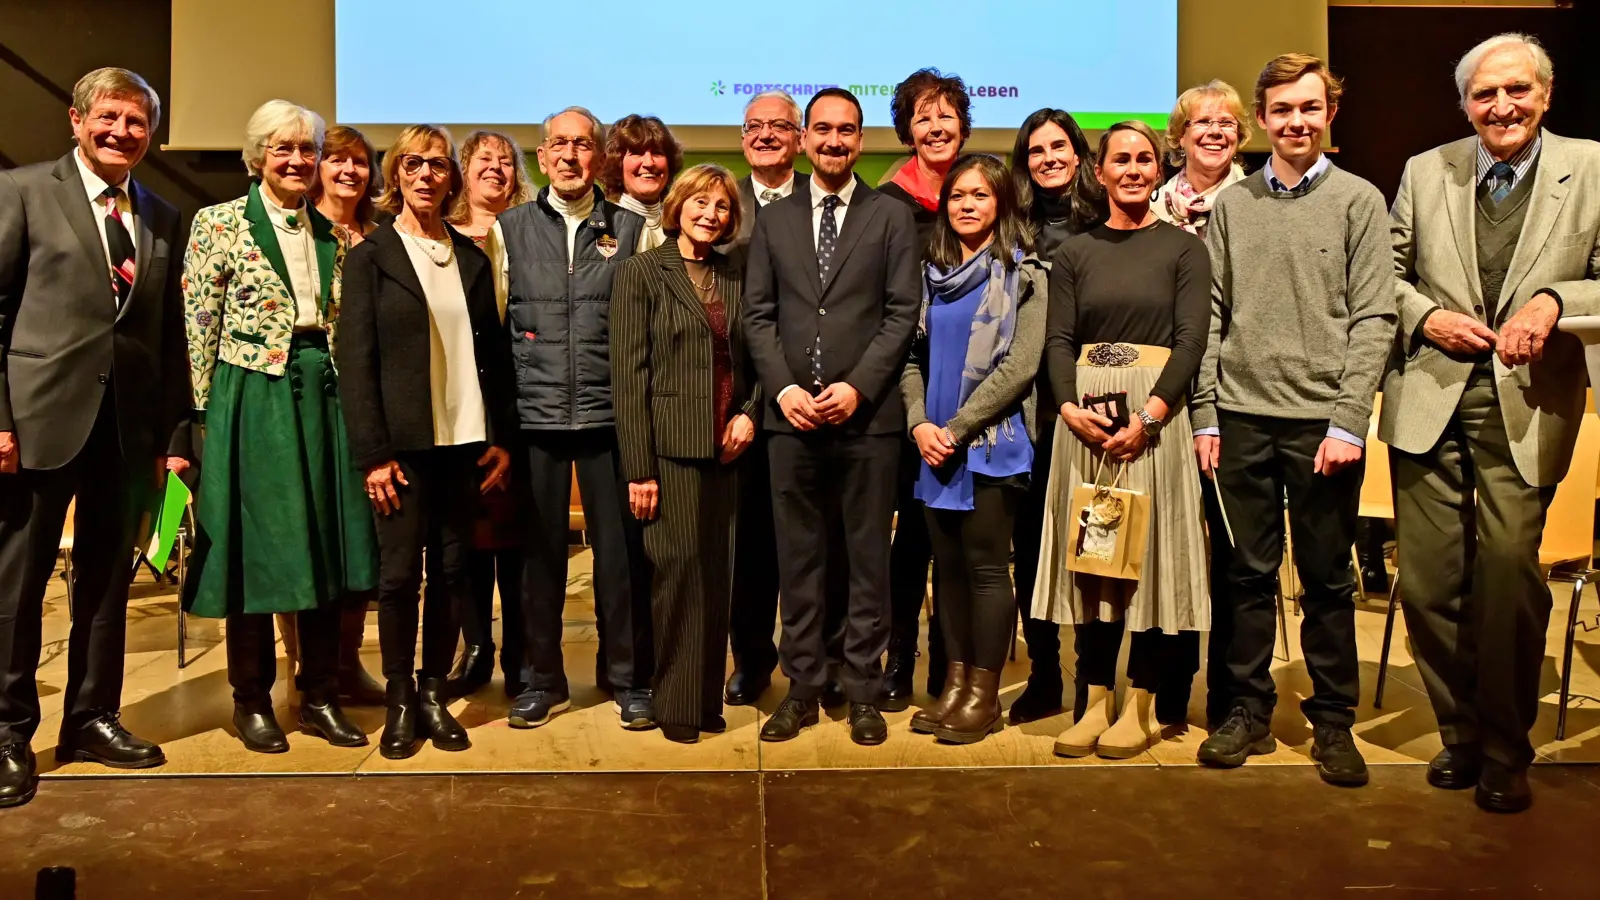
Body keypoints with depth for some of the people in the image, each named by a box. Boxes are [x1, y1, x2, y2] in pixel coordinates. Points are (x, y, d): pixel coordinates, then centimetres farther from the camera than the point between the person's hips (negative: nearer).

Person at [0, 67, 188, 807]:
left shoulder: (165, 220, 12)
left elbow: (171, 334, 11)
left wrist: (174, 431, 6)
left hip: (130, 424, 4)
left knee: (108, 578, 12)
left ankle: (92, 718, 25)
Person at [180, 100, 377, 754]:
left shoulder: (330, 233, 13)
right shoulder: (219, 223, 0)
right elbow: (199, 325, -3)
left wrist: (345, 397, 10)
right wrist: (208, 410, -5)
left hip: (324, 397, 4)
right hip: (253, 398, -4)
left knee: (326, 545, 5)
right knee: (256, 546, 1)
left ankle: (320, 697, 17)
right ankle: (252, 702, 16)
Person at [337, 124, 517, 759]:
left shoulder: (471, 258, 11)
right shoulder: (371, 256, 1)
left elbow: (494, 352, 11)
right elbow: (355, 360, -4)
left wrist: (501, 436, 5)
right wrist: (373, 454, -11)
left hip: (465, 440, 3)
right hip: (404, 442, -3)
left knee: (451, 570, 6)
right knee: (400, 571, 2)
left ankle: (435, 693, 18)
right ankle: (399, 702, 16)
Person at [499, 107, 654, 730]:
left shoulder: (630, 229, 6)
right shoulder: (510, 228, 8)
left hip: (608, 414, -1)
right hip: (533, 415, 1)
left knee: (620, 550, 4)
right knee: (539, 550, 8)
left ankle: (628, 678, 19)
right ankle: (542, 680, 22)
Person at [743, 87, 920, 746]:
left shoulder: (892, 218, 6)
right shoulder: (774, 221, 13)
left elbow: (902, 313, -1)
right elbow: (758, 315, 8)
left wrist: (858, 387, -12)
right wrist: (783, 388, -6)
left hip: (868, 415, -2)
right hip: (791, 417, 2)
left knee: (868, 560, 5)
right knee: (797, 561, 7)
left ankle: (864, 692, 15)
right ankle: (802, 688, 18)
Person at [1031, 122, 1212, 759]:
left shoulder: (1183, 248, 5)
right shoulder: (1075, 253, 12)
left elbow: (1191, 340, -4)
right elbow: (1058, 341, 4)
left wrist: (1148, 417, -16)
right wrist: (1071, 408, -13)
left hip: (1156, 414, -2)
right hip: (1085, 415, 2)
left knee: (1152, 552, 0)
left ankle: (1142, 705, 11)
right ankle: (1095, 701, 13)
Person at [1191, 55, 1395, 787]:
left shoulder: (1358, 201, 4)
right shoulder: (1230, 206, 9)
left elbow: (1373, 319, -2)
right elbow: (1210, 316, 7)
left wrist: (1348, 420, -10)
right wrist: (1205, 415, 1)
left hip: (1322, 420, -2)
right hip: (1243, 417, 2)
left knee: (1327, 579, 6)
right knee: (1249, 574, 8)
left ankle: (1332, 720, 19)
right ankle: (1249, 709, 20)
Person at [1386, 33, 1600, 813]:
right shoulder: (1425, 172, 9)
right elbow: (1387, 274, 14)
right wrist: (1426, 316, -4)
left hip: (1527, 405, -2)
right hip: (1430, 398, 2)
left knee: (1509, 568, -8)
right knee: (1428, 579, 4)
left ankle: (1504, 750, 14)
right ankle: (1460, 732, 25)